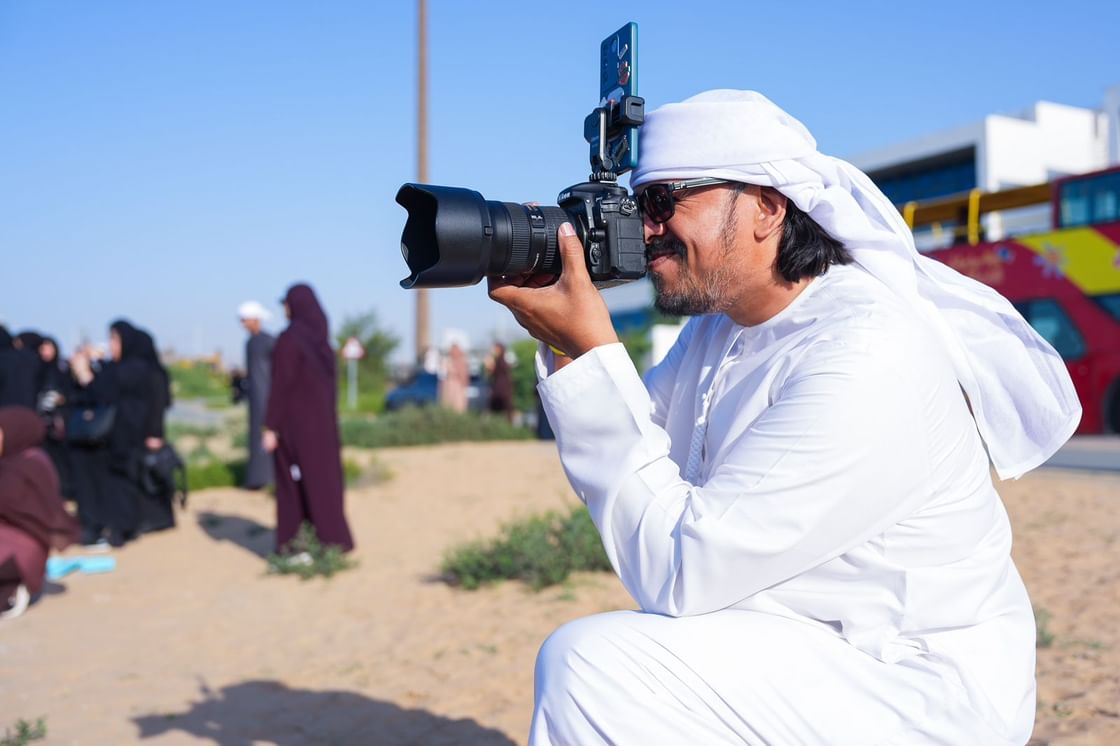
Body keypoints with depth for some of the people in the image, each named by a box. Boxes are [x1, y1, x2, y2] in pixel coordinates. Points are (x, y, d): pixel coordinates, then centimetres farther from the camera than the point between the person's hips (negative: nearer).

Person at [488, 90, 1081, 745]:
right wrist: (567, 346, -8)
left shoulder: (863, 361, -25)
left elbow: (676, 572, -26)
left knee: (594, 667, -20)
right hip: (795, 653, 9)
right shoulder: (721, 323, 3)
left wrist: (592, 353, -24)